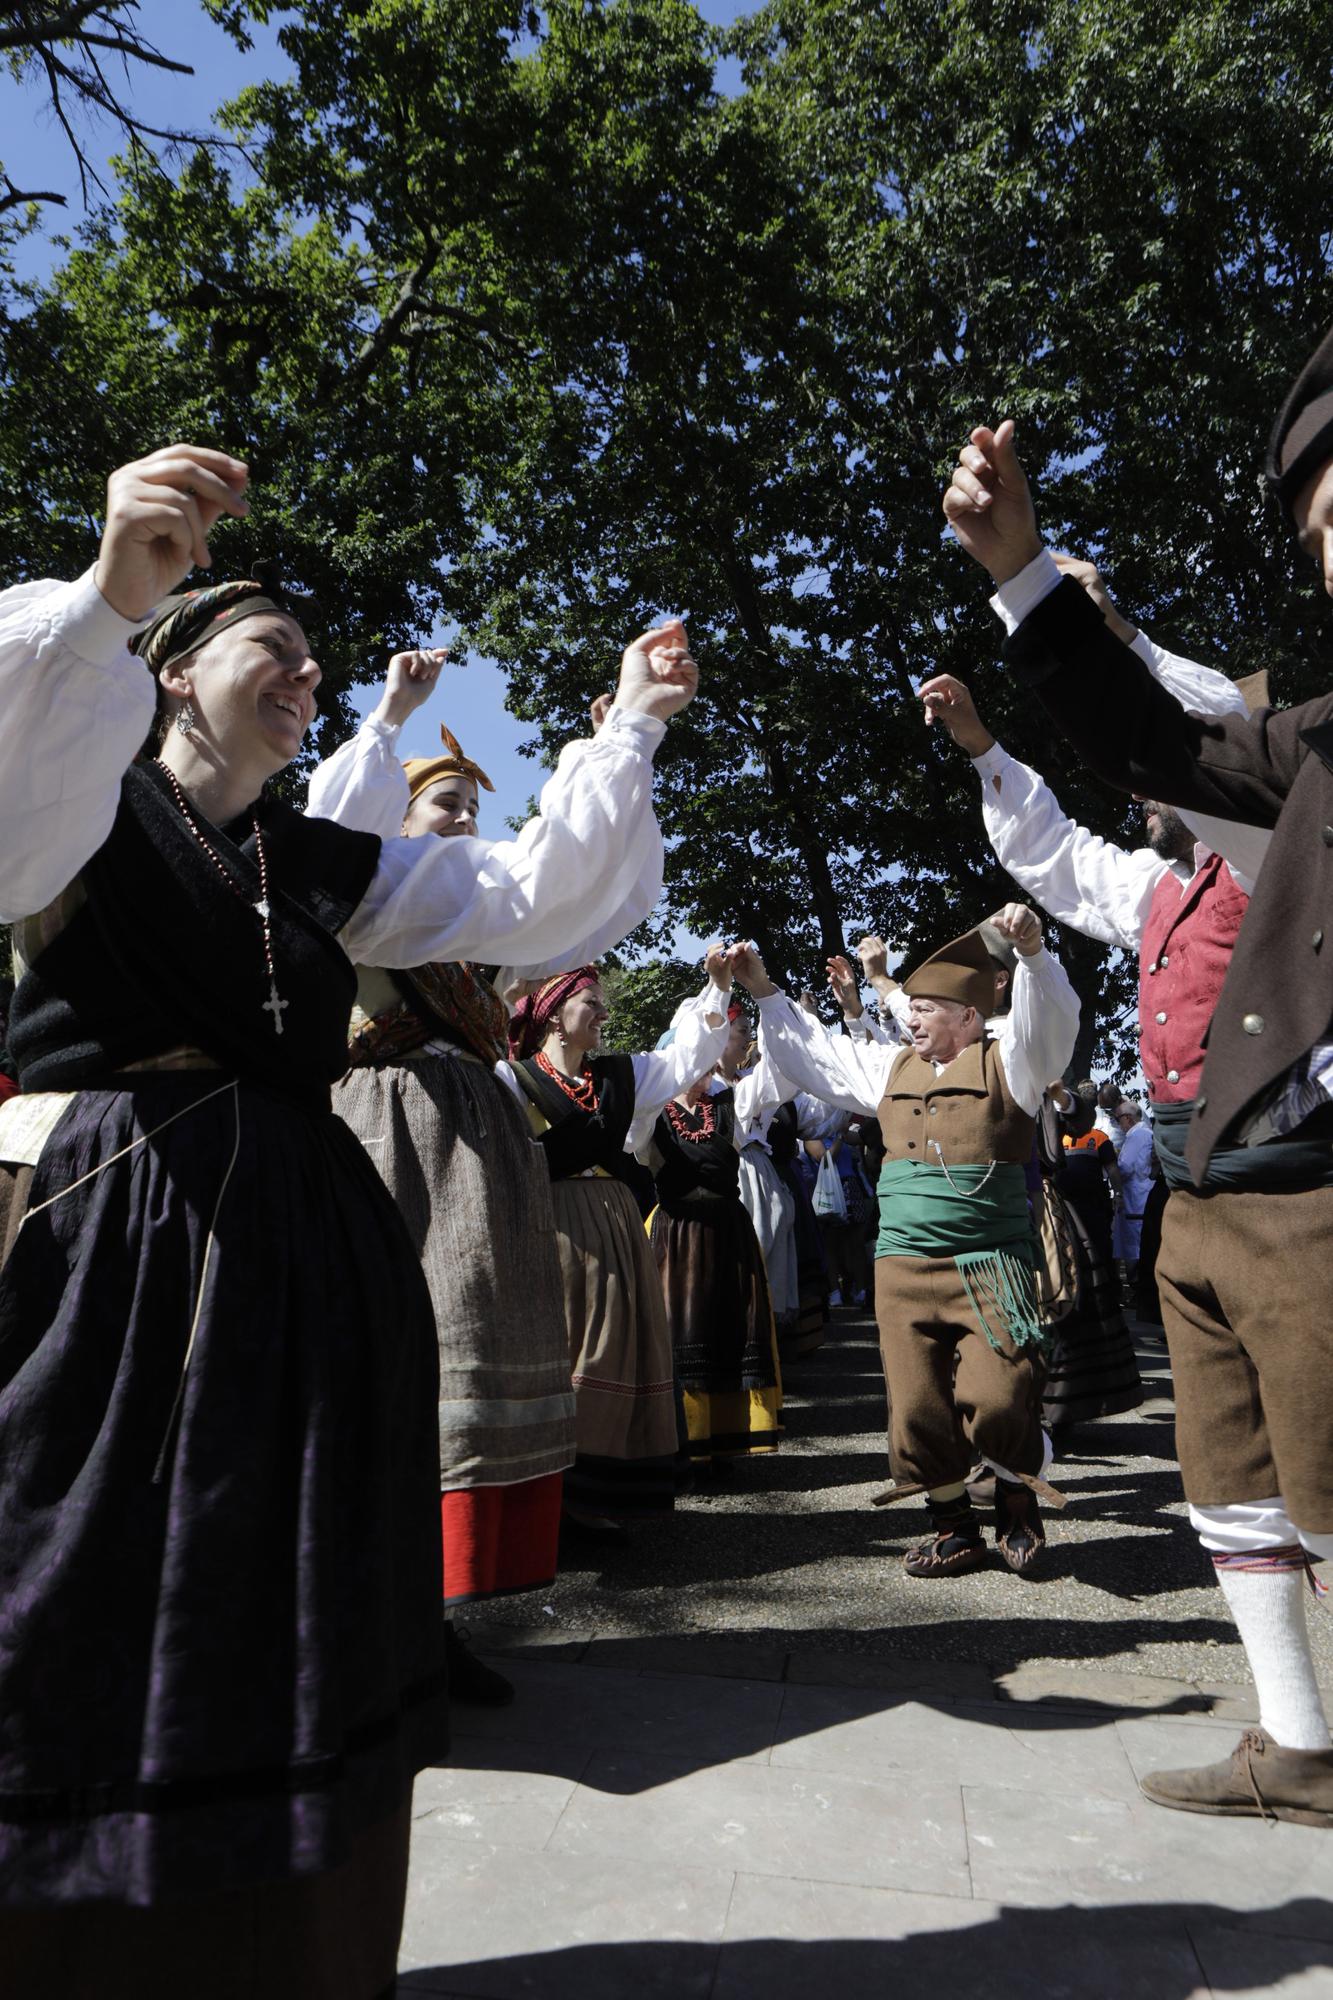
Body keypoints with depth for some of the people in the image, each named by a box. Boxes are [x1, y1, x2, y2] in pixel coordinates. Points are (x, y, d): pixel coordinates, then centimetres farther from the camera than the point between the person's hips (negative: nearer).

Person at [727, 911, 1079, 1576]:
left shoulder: (1006, 1063, 2)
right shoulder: (894, 1067, 17)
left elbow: (1050, 1017, -16)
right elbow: (812, 1050, 23)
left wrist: (1032, 951, -35)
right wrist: (763, 990, 18)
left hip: (986, 1267, -5)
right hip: (902, 1266, 5)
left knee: (996, 1401, -13)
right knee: (917, 1407, 5)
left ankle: (1017, 1501, 18)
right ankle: (952, 1523, 26)